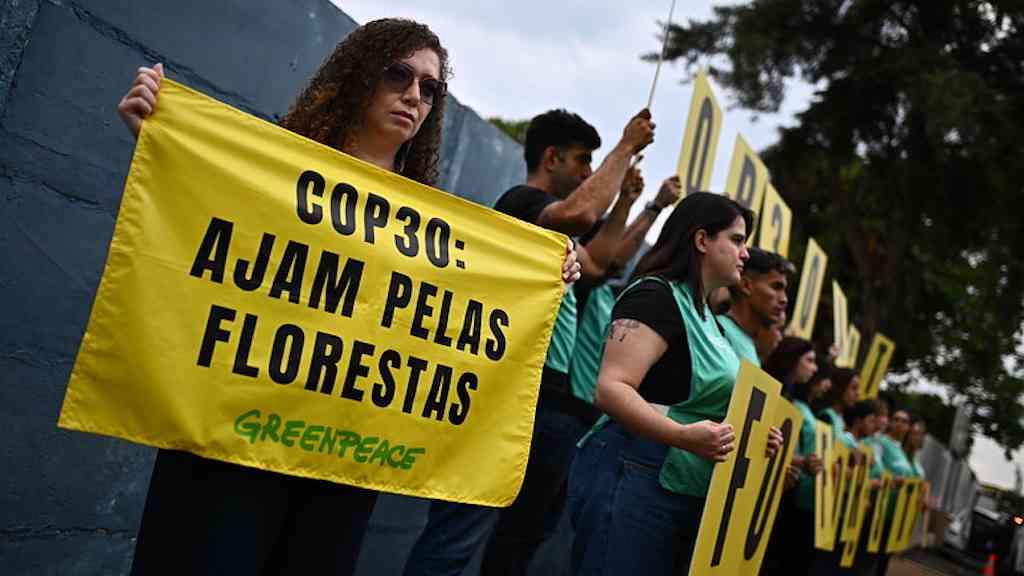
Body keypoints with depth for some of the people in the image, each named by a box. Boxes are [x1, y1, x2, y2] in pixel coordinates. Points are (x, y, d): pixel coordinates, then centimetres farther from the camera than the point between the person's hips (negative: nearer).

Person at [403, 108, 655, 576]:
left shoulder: (548, 226, 23)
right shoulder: (523, 201, -5)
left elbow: (597, 264, 36)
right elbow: (580, 214, -25)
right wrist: (626, 147, -12)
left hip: (555, 402, 11)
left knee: (523, 538, 18)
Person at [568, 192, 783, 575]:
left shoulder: (706, 315, 20)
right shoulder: (656, 295, -10)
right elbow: (611, 389, -21)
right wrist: (682, 436, -33)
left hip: (687, 495, 10)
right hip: (633, 482, -10)